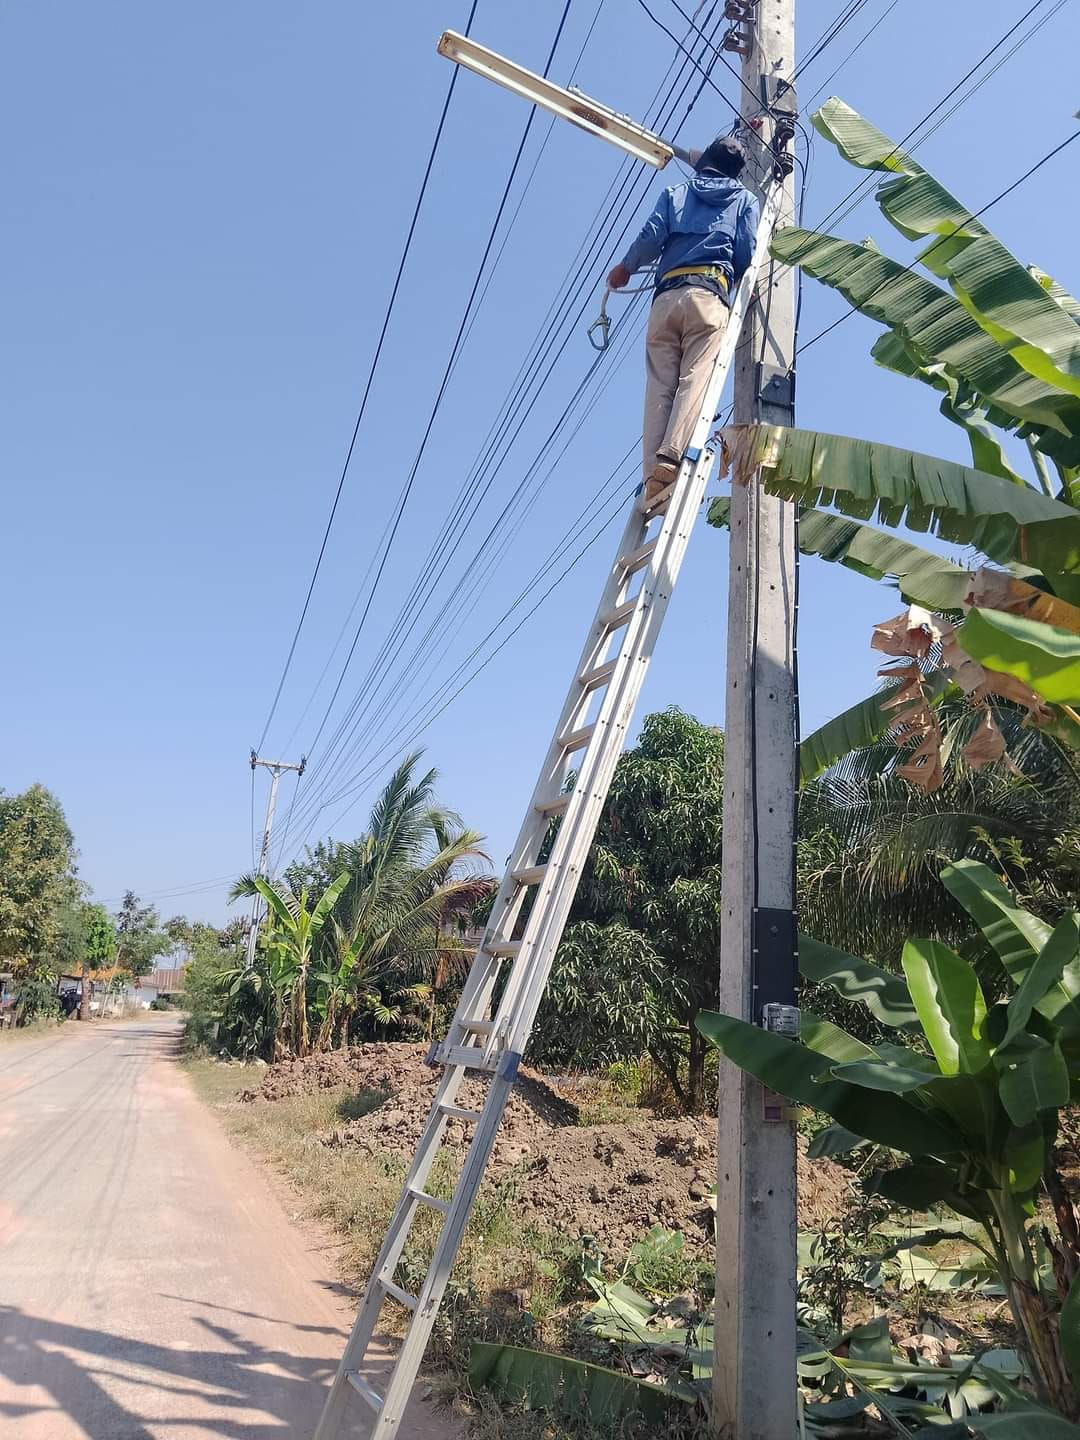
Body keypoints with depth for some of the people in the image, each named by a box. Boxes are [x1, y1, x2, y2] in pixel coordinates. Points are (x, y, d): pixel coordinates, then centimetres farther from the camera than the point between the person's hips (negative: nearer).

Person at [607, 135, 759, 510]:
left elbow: (652, 237, 8)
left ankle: (654, 475, -20)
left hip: (666, 295, 2)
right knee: (695, 379, -16)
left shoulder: (676, 193, 24)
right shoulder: (744, 199, 22)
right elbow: (746, 254, 7)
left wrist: (625, 268, 24)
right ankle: (671, 457, -39)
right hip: (710, 294, -2)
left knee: (659, 387, -6)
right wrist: (732, 281, 27)